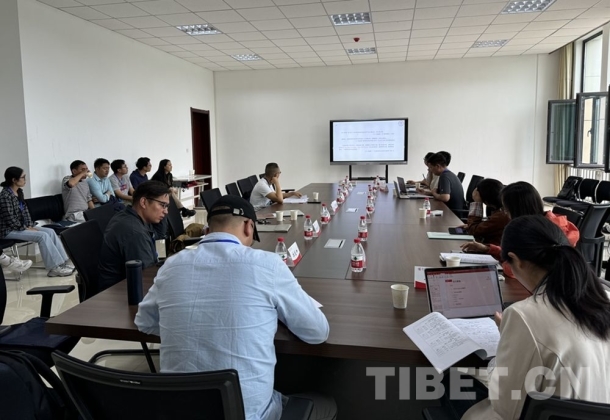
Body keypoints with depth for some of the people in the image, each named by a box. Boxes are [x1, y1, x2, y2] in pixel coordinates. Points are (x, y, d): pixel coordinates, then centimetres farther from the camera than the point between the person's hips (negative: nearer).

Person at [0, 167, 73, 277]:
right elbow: (10, 219, -21)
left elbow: (25, 210, 13)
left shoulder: (19, 192, 8)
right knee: (43, 236, -23)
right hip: (10, 230, -9)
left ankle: (63, 262, -9)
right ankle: (54, 268, -20)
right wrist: (26, 228, -15)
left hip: (22, 226, 9)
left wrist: (30, 226, 0)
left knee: (50, 231, -6)